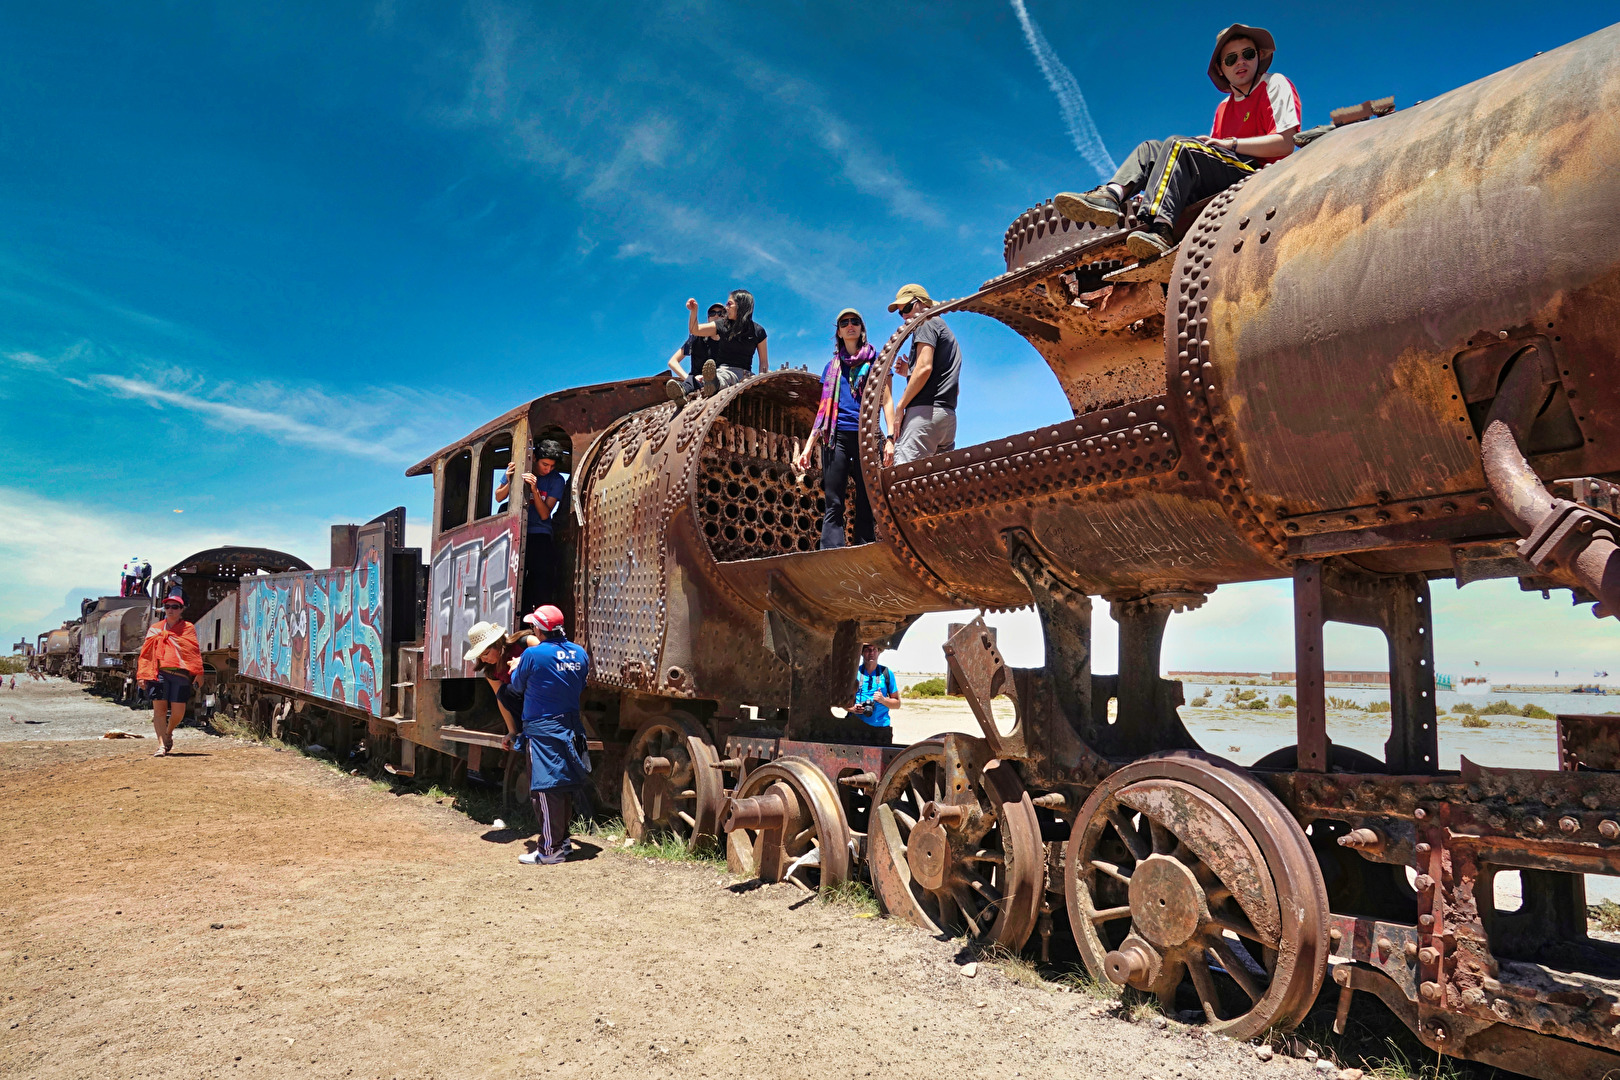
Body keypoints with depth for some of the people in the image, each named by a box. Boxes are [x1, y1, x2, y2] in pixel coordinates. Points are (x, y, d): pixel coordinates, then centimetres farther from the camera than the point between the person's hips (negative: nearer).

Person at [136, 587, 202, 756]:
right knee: (159, 708, -7)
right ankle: (162, 744, -3)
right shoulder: (155, 629, 16)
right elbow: (146, 653, 14)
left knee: (178, 711, -2)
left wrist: (198, 673, -5)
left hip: (181, 674, -1)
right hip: (159, 672, 1)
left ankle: (168, 733, 28)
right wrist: (142, 676, 5)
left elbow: (195, 651, 5)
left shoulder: (188, 628, 11)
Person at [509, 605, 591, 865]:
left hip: (542, 730, -6)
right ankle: (562, 840, 26)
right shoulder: (579, 654, 2)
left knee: (545, 789, -2)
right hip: (571, 728, 7)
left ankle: (550, 849, 0)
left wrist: (515, 668, 21)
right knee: (565, 787, 16)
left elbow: (518, 685, 1)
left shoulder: (533, 654, -15)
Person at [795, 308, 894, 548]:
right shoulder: (832, 366, 20)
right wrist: (808, 448, 11)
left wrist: (890, 437, -10)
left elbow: (886, 400, 4)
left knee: (865, 505, -2)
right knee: (833, 504, -7)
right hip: (836, 436, 2)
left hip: (866, 437, -2)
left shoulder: (875, 359, 12)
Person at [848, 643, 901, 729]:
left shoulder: (887, 673, 10)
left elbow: (897, 704, 13)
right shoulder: (853, 672, 9)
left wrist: (883, 700, -5)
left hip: (881, 725, 0)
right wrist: (852, 709, -6)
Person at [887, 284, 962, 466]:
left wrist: (900, 406, -9)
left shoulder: (927, 323, 4)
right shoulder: (947, 332, 32)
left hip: (925, 410, -10)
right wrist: (910, 372, 20)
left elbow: (925, 367, -12)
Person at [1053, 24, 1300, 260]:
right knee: (1151, 148, 2)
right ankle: (1111, 195, -30)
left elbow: (1284, 144, -6)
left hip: (1257, 174, -7)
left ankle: (1158, 225, -46)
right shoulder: (1224, 108, 27)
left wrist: (1229, 144, -10)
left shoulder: (1274, 85, 8)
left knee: (1178, 144, -26)